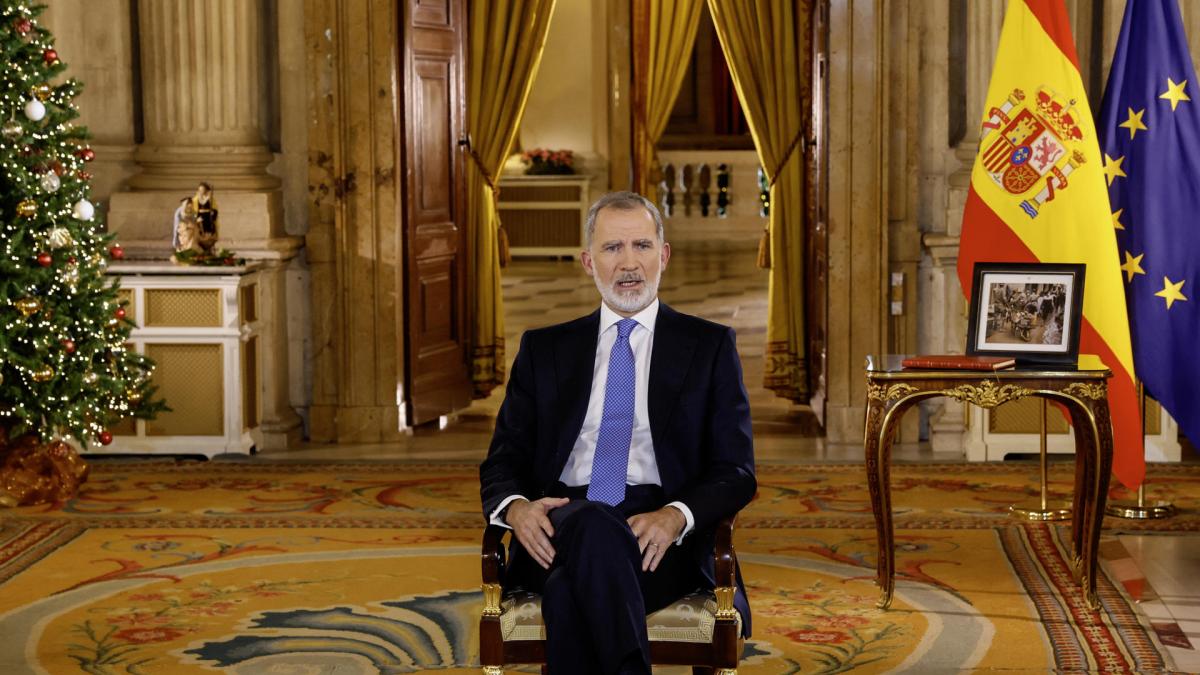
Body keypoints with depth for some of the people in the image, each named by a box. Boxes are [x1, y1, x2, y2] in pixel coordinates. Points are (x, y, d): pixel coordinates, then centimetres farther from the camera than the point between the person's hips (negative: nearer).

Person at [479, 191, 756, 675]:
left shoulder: (710, 346, 13)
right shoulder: (544, 349, 19)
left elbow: (735, 472, 6)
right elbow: (503, 463, 15)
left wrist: (675, 516, -17)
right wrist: (516, 507, -12)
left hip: (662, 535, -2)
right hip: (560, 523, 2)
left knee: (570, 586, -36)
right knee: (588, 525, -37)